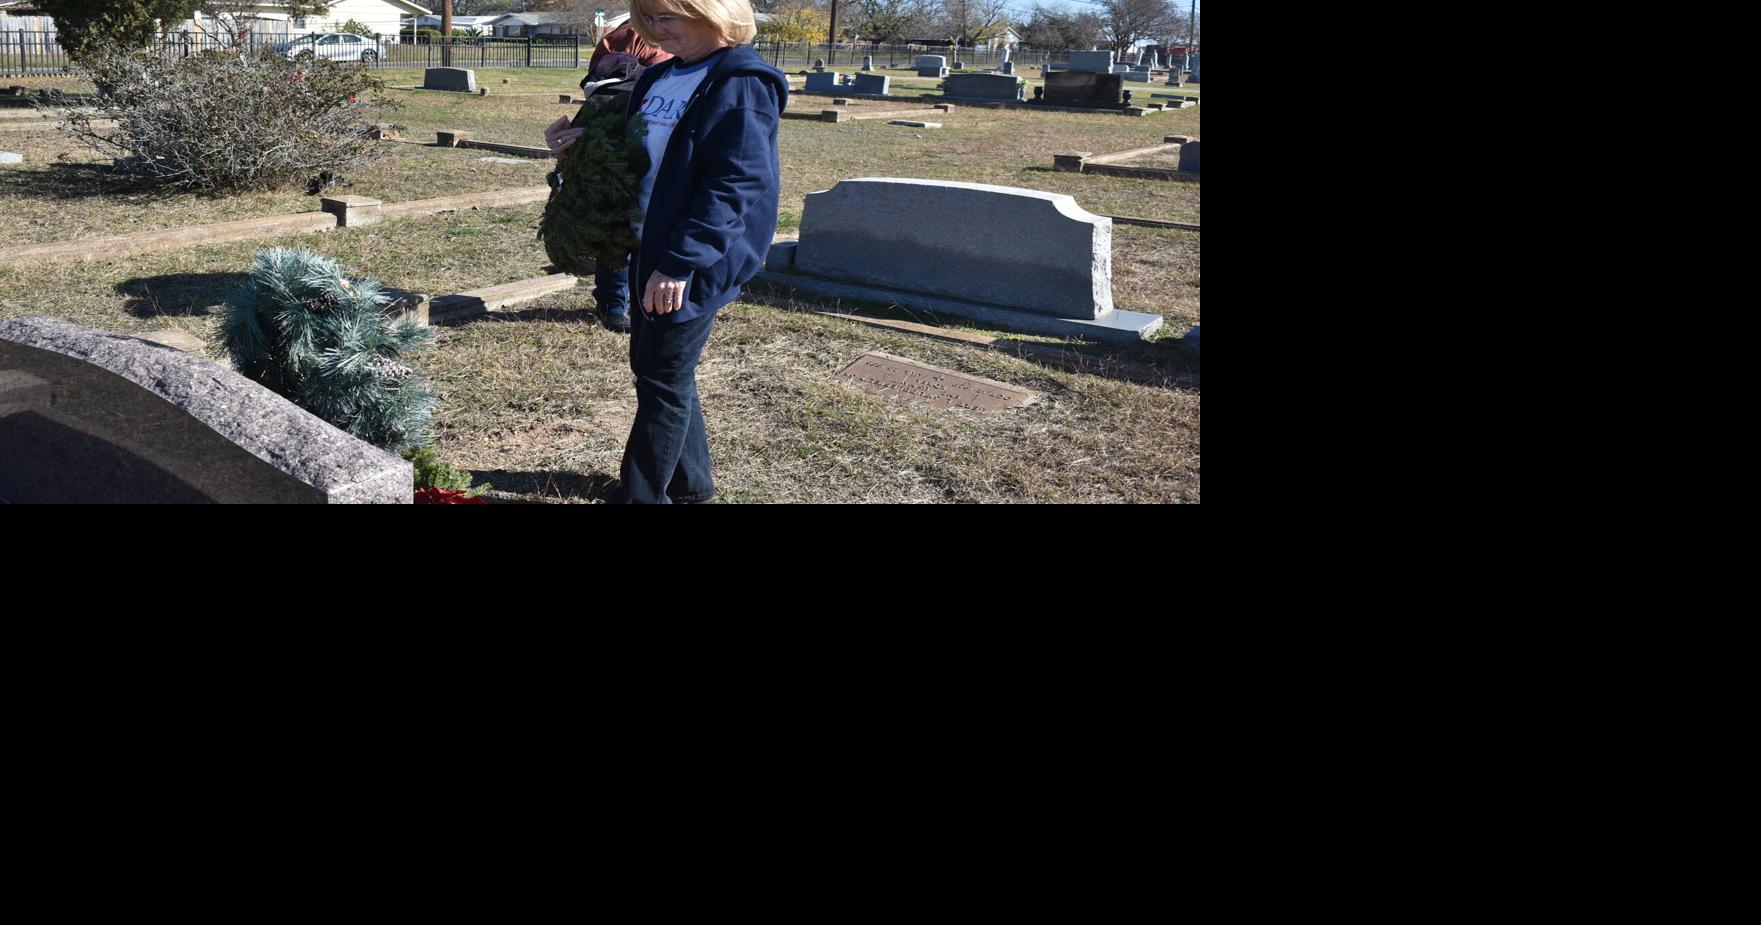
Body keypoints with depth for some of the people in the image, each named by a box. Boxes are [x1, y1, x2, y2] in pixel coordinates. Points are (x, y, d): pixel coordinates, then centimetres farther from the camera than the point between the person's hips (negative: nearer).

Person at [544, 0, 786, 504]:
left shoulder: (742, 87, -15)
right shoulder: (659, 77, 12)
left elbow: (734, 188, -22)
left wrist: (681, 262, -27)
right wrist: (581, 142, 4)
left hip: (691, 266, -9)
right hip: (646, 254, 9)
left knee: (663, 380, 1)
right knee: (650, 365, 17)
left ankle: (644, 495, 14)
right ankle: (688, 481, 33)